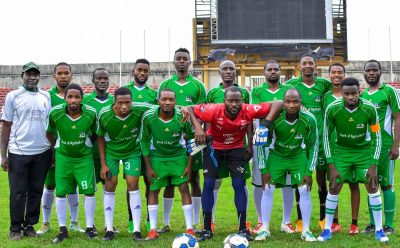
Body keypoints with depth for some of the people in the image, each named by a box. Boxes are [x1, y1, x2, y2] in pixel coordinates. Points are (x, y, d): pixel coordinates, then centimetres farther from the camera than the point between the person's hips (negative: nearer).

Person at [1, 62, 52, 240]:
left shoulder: (46, 97, 9)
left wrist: (54, 151, 6)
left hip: (42, 153, 3)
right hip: (18, 152, -3)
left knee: (36, 191, 8)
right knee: (18, 192, 1)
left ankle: (30, 225, 19)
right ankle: (15, 228, 13)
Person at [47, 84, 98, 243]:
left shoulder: (91, 113, -18)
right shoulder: (55, 113, -18)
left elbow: (95, 133, 1)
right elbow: (49, 134, 1)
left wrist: (89, 146, 8)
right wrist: (55, 150, 5)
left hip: (84, 156, 0)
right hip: (63, 156, 0)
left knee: (89, 191, -3)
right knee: (60, 192, 1)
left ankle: (89, 228, 12)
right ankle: (63, 230, 15)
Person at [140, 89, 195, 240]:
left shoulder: (182, 117, -23)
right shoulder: (148, 117, -22)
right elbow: (144, 141, -7)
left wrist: (189, 165, -8)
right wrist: (148, 166, -7)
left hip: (179, 156, -1)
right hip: (157, 156, 1)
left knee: (184, 189, -5)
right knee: (153, 190, 3)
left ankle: (190, 229, 4)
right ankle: (153, 229, 14)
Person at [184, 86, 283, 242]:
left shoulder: (248, 111, -29)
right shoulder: (214, 110, -32)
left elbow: (277, 104, -23)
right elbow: (188, 109, -23)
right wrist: (197, 128, -37)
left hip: (236, 148, 1)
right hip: (213, 148, -1)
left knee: (239, 184, -5)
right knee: (208, 184, -5)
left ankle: (243, 228, 8)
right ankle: (207, 229, 7)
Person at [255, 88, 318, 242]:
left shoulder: (309, 120, -24)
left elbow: (313, 146, -8)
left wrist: (309, 172, -10)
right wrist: (264, 169, -12)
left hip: (298, 156, 1)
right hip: (276, 155, 0)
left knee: (304, 190, -7)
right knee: (268, 189, -7)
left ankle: (306, 230, 7)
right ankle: (265, 229, 8)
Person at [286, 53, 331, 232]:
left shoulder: (324, 84, 4)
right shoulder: (292, 84, -1)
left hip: (319, 137, 1)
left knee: (322, 178, 6)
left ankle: (323, 218, 19)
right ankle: (300, 220, 14)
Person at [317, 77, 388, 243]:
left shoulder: (369, 109, -22)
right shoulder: (332, 109, -22)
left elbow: (376, 137, -9)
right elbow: (326, 137, -11)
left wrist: (373, 165, -12)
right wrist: (331, 166, -13)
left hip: (364, 150, 0)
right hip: (341, 150, 0)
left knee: (372, 187, -5)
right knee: (333, 188, -4)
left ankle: (379, 229, 9)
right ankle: (327, 229, 8)